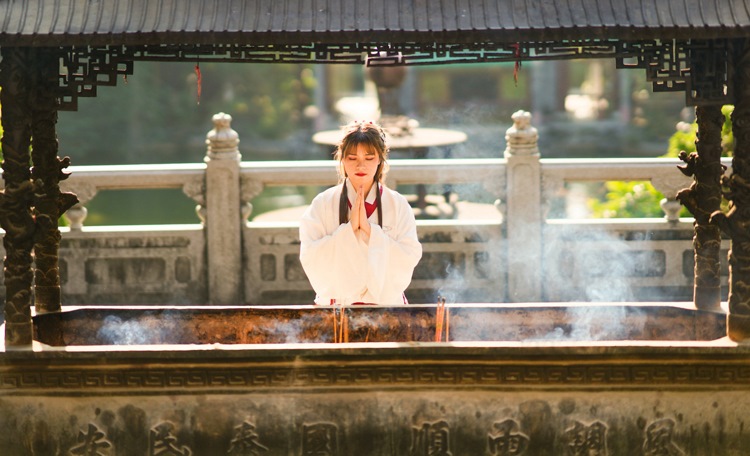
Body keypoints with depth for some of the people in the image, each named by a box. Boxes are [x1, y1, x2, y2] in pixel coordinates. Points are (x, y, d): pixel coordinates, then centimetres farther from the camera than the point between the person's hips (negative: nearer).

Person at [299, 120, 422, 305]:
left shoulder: (398, 205, 5)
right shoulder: (322, 204, 5)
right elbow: (310, 260, -4)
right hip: (336, 302, 0)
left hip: (387, 303, 0)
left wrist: (369, 229, -11)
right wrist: (349, 228, -11)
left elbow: (409, 260, -3)